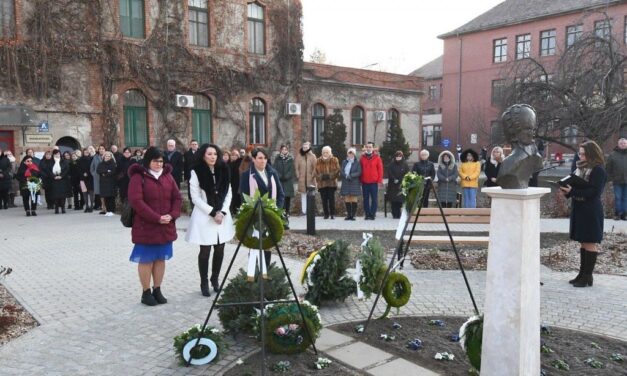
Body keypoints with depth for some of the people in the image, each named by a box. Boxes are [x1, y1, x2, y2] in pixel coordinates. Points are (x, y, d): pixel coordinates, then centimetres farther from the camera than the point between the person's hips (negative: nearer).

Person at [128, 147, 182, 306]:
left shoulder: (167, 176, 10)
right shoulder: (138, 177, -7)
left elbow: (177, 197, 9)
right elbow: (136, 201, -17)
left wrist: (172, 215, -9)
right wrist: (156, 218, -21)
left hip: (166, 226, 5)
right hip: (145, 227, -5)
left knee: (160, 259, 11)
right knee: (146, 260, 3)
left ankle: (157, 290, 21)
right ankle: (146, 292, 14)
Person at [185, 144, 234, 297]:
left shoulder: (223, 171, 6)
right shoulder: (196, 172, -6)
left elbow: (228, 193, 7)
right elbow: (195, 197, -9)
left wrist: (222, 212, -7)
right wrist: (212, 212, -15)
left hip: (222, 215, 4)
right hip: (204, 216, -4)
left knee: (219, 250, 7)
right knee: (205, 251, 1)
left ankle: (215, 279, 24)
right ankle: (204, 283, 14)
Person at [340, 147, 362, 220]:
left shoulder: (357, 163, 4)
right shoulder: (344, 162, 13)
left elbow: (359, 172, -5)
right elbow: (341, 171, 4)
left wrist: (351, 175, -17)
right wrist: (346, 176, -13)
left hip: (354, 183, -3)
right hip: (345, 183, 3)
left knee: (354, 199, -5)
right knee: (347, 199, 2)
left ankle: (353, 215, -2)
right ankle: (348, 215, 9)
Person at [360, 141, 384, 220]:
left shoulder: (377, 157, 1)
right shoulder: (362, 157, 8)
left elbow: (380, 169, 0)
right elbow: (360, 169, 10)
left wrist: (380, 180, -6)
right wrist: (360, 180, 5)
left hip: (374, 182, -2)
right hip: (364, 182, 2)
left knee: (374, 199, 1)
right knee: (366, 199, 6)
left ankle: (372, 214, 6)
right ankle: (367, 214, 12)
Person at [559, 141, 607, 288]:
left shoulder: (598, 170, -12)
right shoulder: (581, 168, 13)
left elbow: (594, 192, -18)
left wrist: (573, 191, -23)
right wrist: (567, 190, -3)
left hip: (591, 211, -8)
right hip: (579, 208, 8)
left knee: (590, 243, -1)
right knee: (583, 242, 13)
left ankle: (587, 276, 5)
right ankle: (582, 274, 20)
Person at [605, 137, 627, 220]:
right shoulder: (613, 154, 1)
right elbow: (608, 168, 1)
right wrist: (610, 178, -4)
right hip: (617, 181, -2)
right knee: (617, 198, 3)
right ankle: (617, 213, 10)